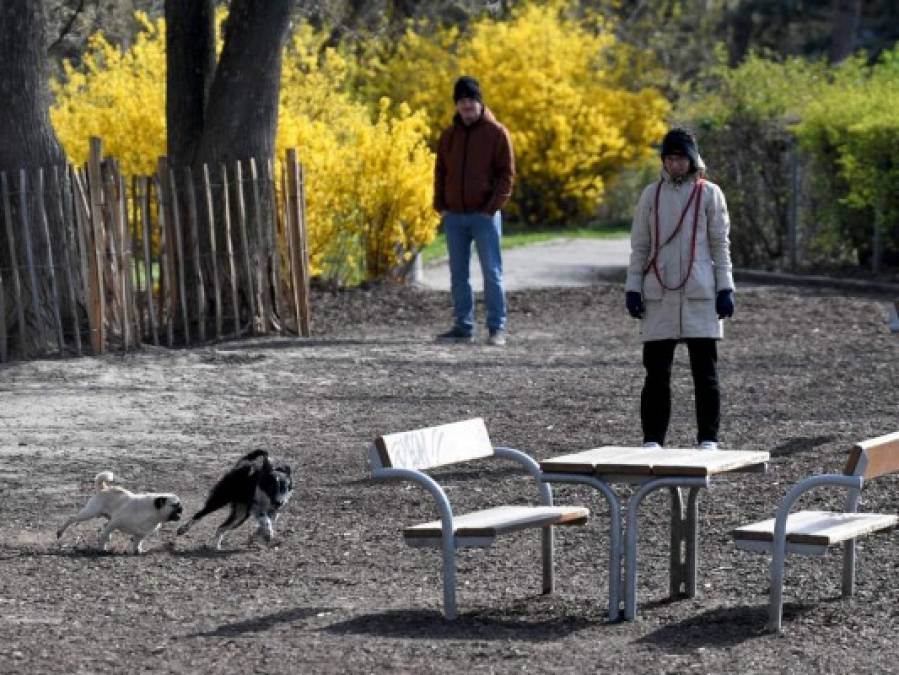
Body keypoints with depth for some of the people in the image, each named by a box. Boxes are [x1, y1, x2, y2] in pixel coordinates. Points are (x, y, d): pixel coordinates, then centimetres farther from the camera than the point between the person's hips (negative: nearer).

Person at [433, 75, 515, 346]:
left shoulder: (496, 133, -2)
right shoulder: (449, 136, 11)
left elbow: (507, 174, -4)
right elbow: (440, 172, 17)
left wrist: (492, 207, -13)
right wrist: (440, 206, 5)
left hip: (484, 215, -5)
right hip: (454, 217, 5)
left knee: (492, 273, -5)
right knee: (458, 274, 7)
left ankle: (497, 328, -4)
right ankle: (463, 326, 12)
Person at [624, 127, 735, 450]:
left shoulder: (709, 194, 3)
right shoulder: (651, 194, 8)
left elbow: (720, 244, 4)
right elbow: (639, 245, 10)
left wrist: (725, 289, -2)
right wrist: (633, 288, 3)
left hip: (699, 293, -2)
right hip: (658, 294, 2)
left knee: (705, 371, -1)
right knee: (656, 371, 2)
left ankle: (708, 439, 4)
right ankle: (652, 440, 7)